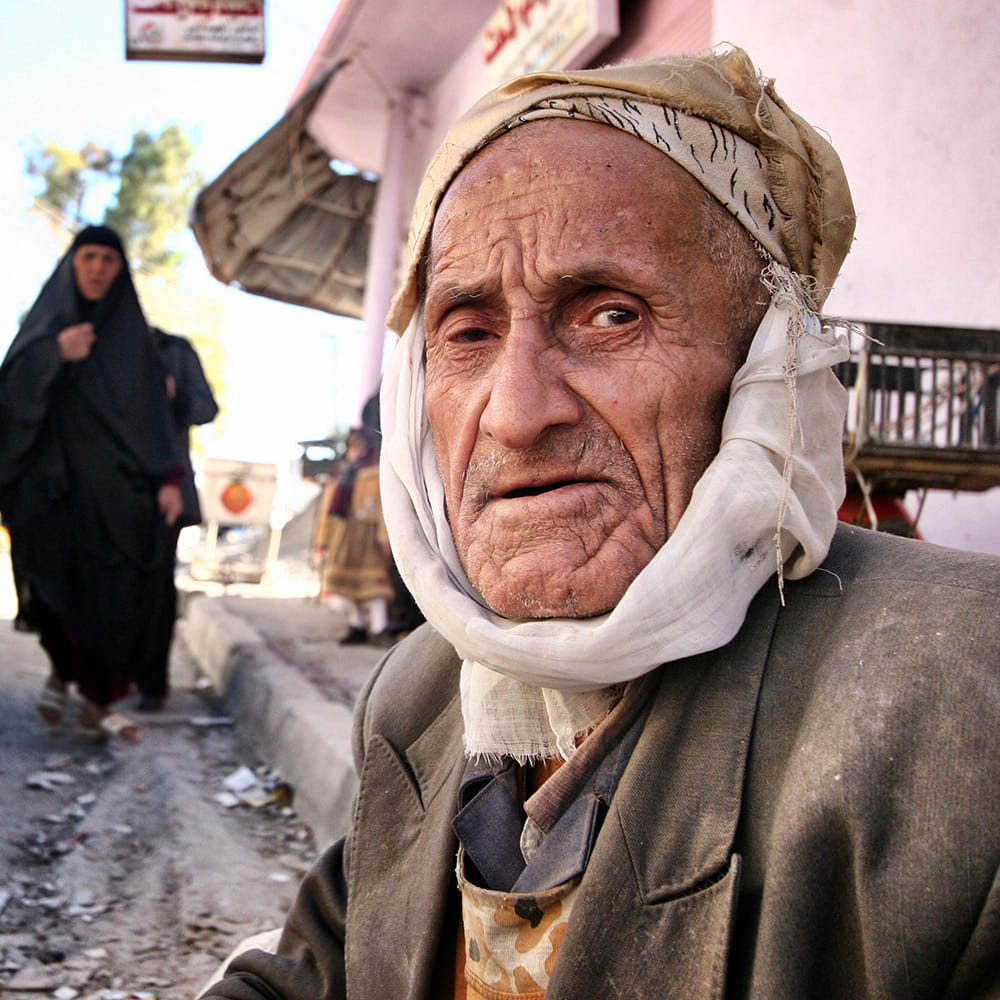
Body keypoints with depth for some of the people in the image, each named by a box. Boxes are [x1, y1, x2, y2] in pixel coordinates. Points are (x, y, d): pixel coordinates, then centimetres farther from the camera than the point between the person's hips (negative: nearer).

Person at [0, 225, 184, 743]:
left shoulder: (133, 333, 10)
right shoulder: (46, 322, 6)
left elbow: (154, 410, 8)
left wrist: (167, 477, 0)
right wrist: (54, 354, -22)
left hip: (116, 486, 1)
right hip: (55, 483, -1)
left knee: (115, 597, -5)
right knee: (58, 588, -7)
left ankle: (98, 704, 6)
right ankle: (61, 671, 21)